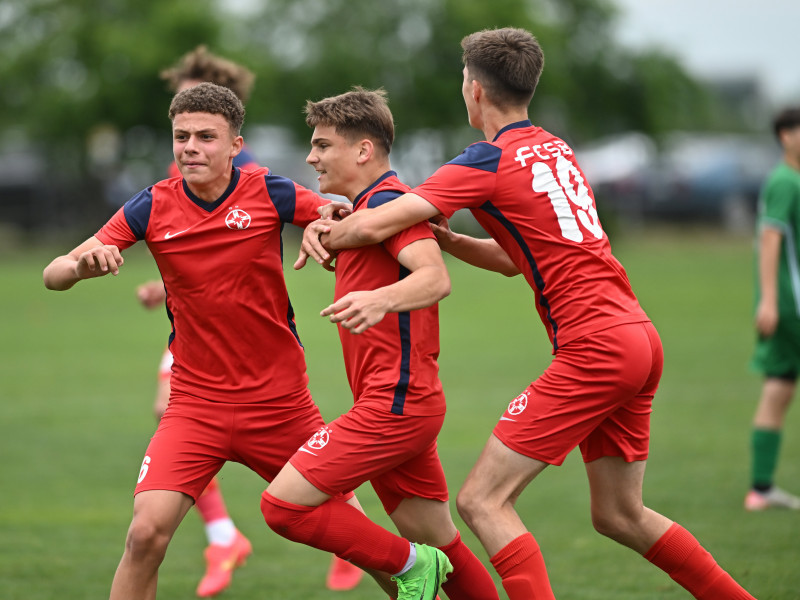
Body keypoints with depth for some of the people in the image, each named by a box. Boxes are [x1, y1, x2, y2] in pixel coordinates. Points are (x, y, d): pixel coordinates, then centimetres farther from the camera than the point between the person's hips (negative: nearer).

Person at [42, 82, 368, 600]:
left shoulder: (270, 194, -7)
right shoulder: (153, 207, -4)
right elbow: (54, 275, -4)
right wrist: (82, 265, -29)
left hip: (280, 399, 0)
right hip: (195, 403, 0)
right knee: (146, 533, -18)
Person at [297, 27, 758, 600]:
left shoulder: (488, 161, -7)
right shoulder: (557, 149, 17)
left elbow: (374, 225, -12)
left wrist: (325, 238, 7)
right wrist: (443, 238, 14)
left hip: (592, 348, -9)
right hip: (640, 338, 9)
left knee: (483, 500, -7)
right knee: (619, 515, 20)